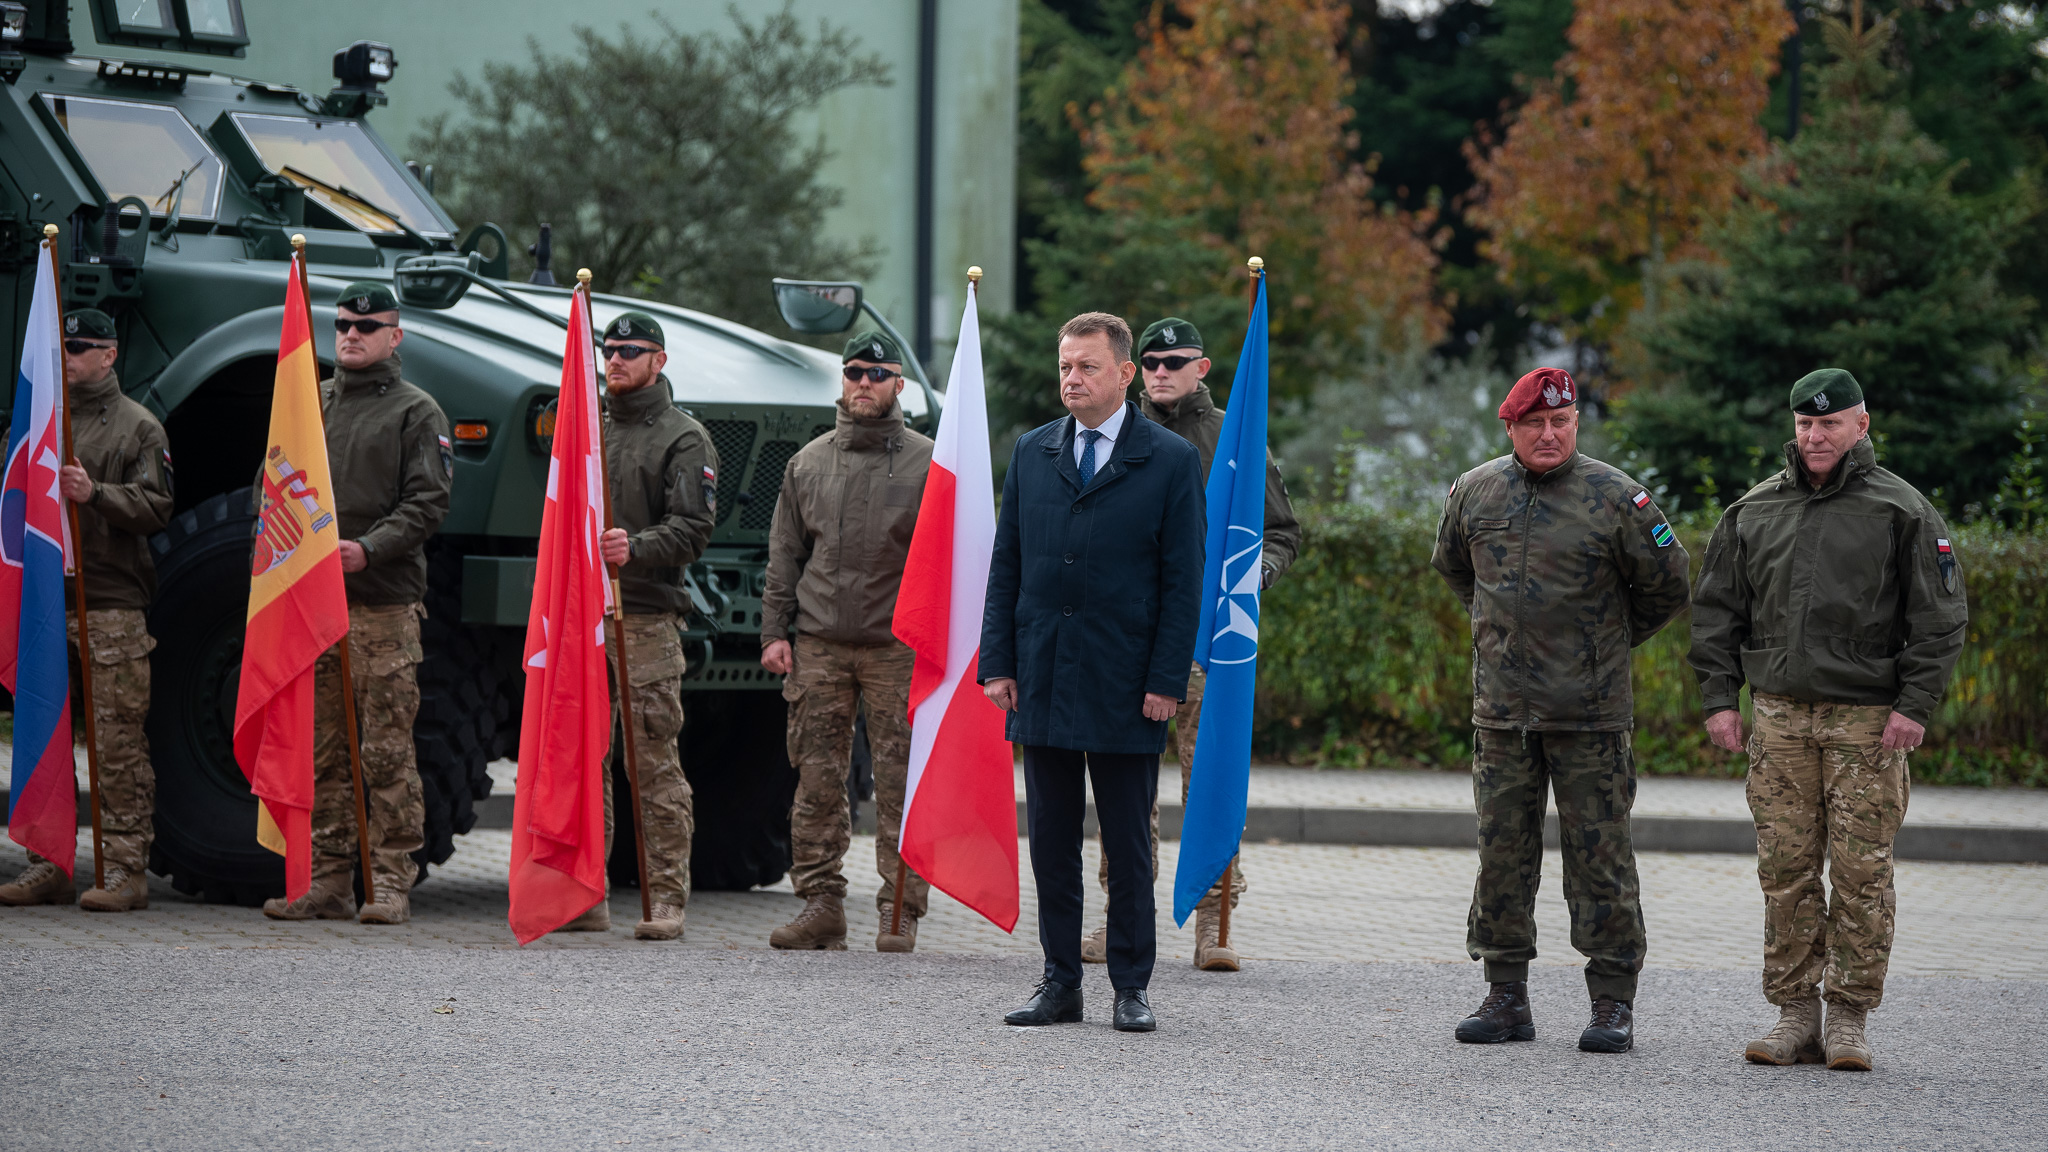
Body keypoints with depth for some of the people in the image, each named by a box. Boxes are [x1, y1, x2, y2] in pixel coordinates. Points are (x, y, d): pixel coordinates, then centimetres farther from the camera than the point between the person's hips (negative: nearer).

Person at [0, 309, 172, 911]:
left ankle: (125, 867, -5)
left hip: (111, 604, -5)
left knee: (118, 739, -7)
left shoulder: (138, 427, 4)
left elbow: (155, 507, -6)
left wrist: (96, 494, -20)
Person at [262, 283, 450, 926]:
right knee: (322, 748, 6)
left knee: (387, 749, -6)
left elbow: (427, 502, -6)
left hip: (384, 604, -5)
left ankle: (392, 881, -4)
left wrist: (368, 549, -19)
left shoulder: (416, 413, 3)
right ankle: (327, 879, 10)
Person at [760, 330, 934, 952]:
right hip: (820, 644, 3)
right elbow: (785, 555, 16)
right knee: (817, 781, 2)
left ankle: (901, 911, 1)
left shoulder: (927, 464, 3)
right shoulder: (807, 463, 12)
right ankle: (820, 903, 7)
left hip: (898, 645, -3)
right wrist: (775, 630, 7)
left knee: (901, 784, -3)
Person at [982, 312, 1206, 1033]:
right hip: (1043, 684, 4)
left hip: (1125, 689, -4)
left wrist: (1167, 681, -10)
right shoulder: (1032, 453, 10)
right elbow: (1005, 565, 11)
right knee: (1051, 840, 6)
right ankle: (1060, 985, 13)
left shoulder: (1171, 461, -1)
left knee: (1128, 845, 2)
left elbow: (1184, 581, -3)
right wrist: (998, 663, 3)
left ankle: (1131, 988, 9)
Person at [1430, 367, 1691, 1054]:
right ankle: (1506, 995, 13)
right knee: (1502, 851, 6)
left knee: (1599, 855, -2)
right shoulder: (1474, 493, 6)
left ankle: (1613, 1003, 2)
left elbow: (1666, 588, 5)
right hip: (1501, 710, 4)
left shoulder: (1614, 497, -6)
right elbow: (1452, 566, 26)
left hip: (1590, 714, -4)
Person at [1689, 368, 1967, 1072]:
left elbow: (1939, 617, 0)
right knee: (1786, 869, 1)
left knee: (1861, 870, -4)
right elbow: (1717, 611, 16)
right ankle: (1795, 1017, 6)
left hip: (1869, 718, -3)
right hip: (1780, 716, 3)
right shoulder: (1753, 512, 12)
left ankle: (1849, 1020, 2)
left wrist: (1915, 705, -9)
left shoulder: (1901, 511, 2)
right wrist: (1719, 697, 6)